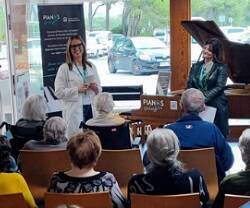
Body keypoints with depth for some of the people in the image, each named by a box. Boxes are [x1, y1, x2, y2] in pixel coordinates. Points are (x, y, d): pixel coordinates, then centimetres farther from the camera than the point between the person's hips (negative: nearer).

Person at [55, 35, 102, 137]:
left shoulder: (91, 67, 13)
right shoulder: (64, 68, 0)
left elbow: (99, 89, 19)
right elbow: (59, 92, -6)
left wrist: (96, 88, -4)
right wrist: (77, 90, -17)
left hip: (92, 109, 4)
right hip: (74, 111, -4)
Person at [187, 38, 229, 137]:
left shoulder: (221, 68, 0)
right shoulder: (195, 66, 14)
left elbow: (219, 87, -10)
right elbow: (189, 85, 9)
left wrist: (204, 99, -20)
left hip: (216, 106, -3)